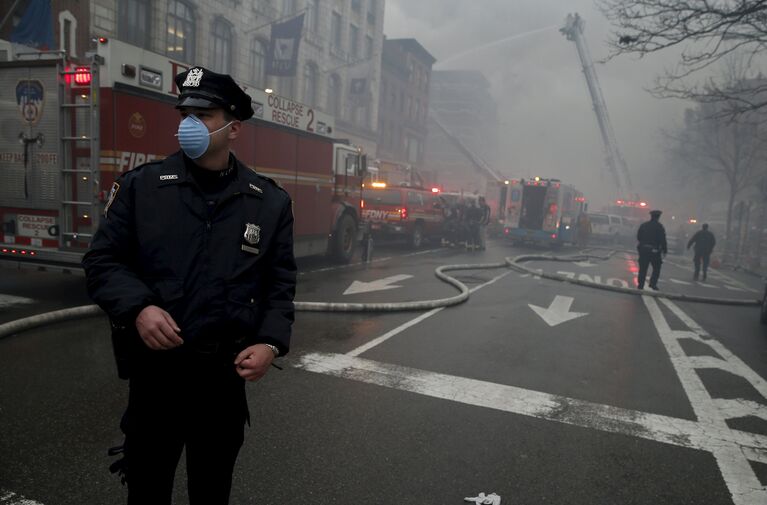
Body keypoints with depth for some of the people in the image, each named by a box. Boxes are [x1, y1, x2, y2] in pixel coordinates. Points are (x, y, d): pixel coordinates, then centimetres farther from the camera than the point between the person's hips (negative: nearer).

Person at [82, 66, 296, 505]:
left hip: (226, 375, 1)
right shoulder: (141, 185, -1)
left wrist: (271, 342, -11)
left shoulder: (271, 201, 1)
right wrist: (139, 308, -18)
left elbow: (280, 283, 3)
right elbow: (102, 261, 0)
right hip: (154, 370, 0)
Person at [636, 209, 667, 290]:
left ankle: (640, 284, 9)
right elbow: (663, 240, -10)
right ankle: (653, 283, 2)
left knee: (643, 268, 9)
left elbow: (638, 237, 10)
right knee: (656, 268, 10)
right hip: (654, 250, -4)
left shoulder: (643, 225, 5)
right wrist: (665, 250, -1)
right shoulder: (659, 227, -9)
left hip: (643, 249, 4)